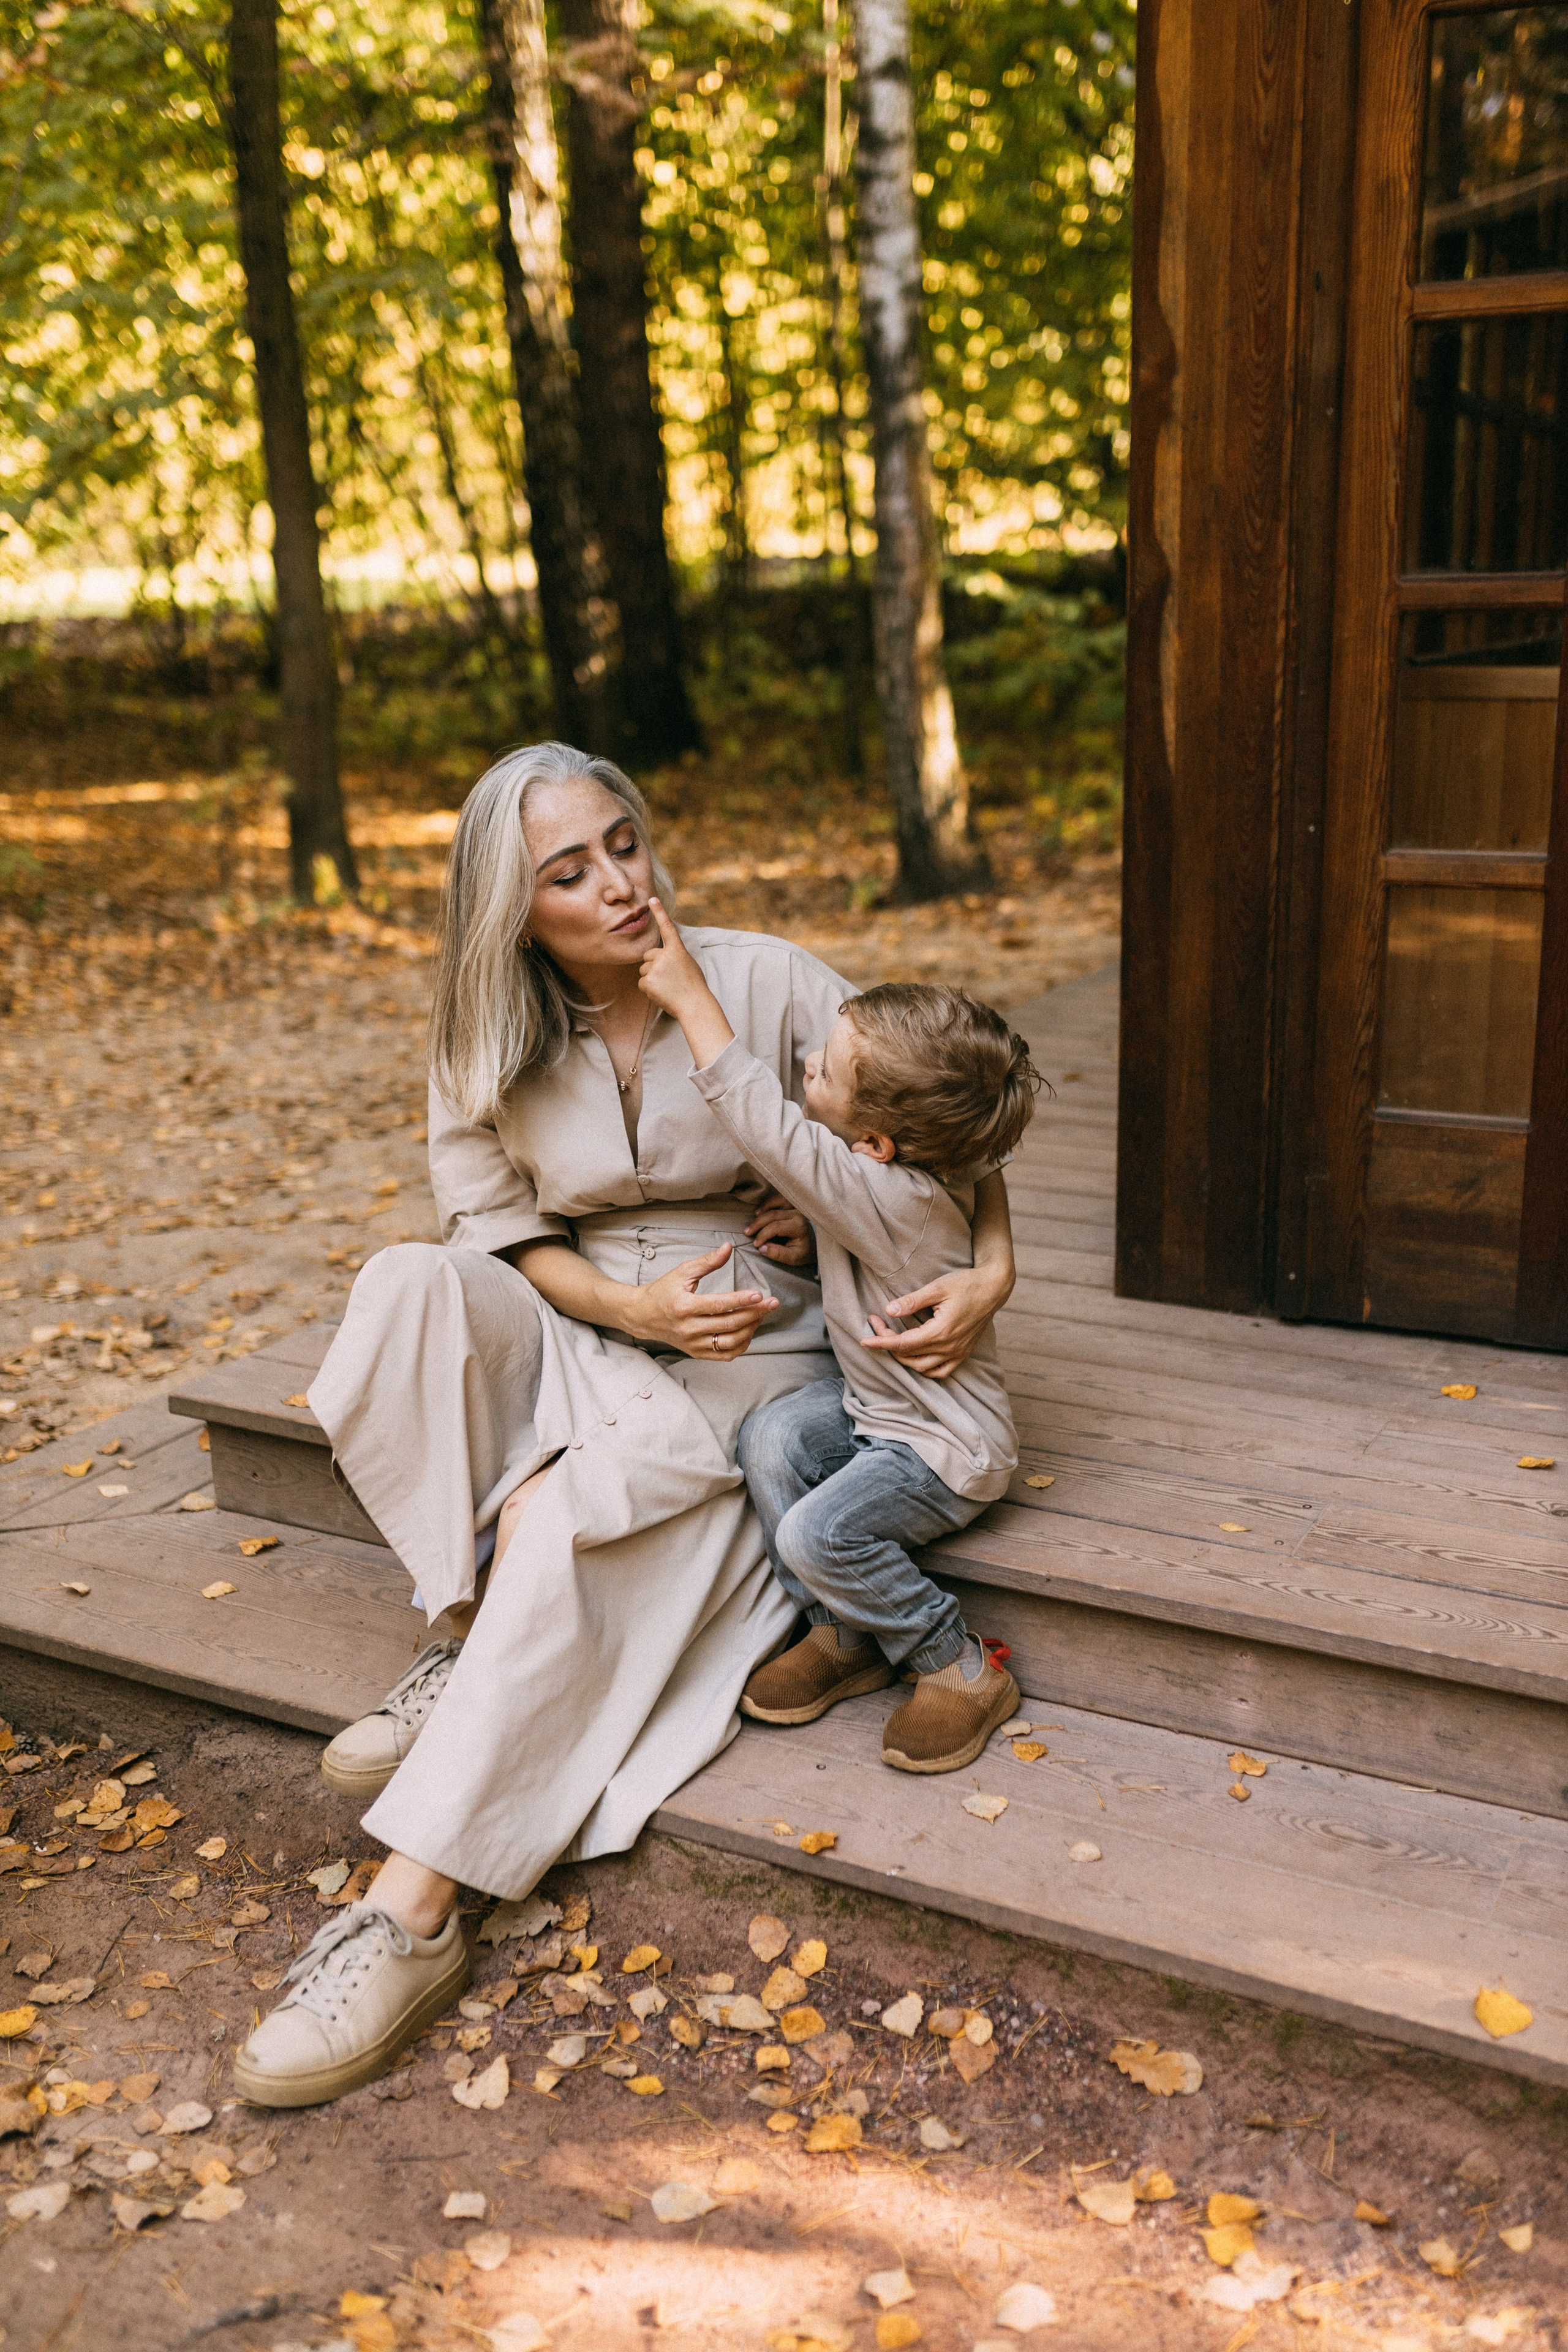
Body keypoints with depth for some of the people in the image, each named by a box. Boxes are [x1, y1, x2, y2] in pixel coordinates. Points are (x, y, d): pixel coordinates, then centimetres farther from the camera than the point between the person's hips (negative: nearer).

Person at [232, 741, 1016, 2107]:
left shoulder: (764, 985, -10)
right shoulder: (486, 1046, -1)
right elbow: (500, 1235, 0)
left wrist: (992, 1271, -19)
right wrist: (633, 1307, -18)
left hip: (757, 1355, -3)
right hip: (578, 1341, 3)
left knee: (567, 1528, -31)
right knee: (411, 1290, -28)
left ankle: (413, 1923, -24)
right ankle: (478, 1641, -17)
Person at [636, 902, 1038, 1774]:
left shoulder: (891, 1199, -33)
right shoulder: (902, 1166, -6)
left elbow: (766, 1124, -34)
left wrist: (692, 997, -27)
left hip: (950, 1446, -9)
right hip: (873, 1400, 9)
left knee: (817, 1535, -24)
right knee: (771, 1438, -13)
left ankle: (963, 1671, 0)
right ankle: (844, 1638, 3)